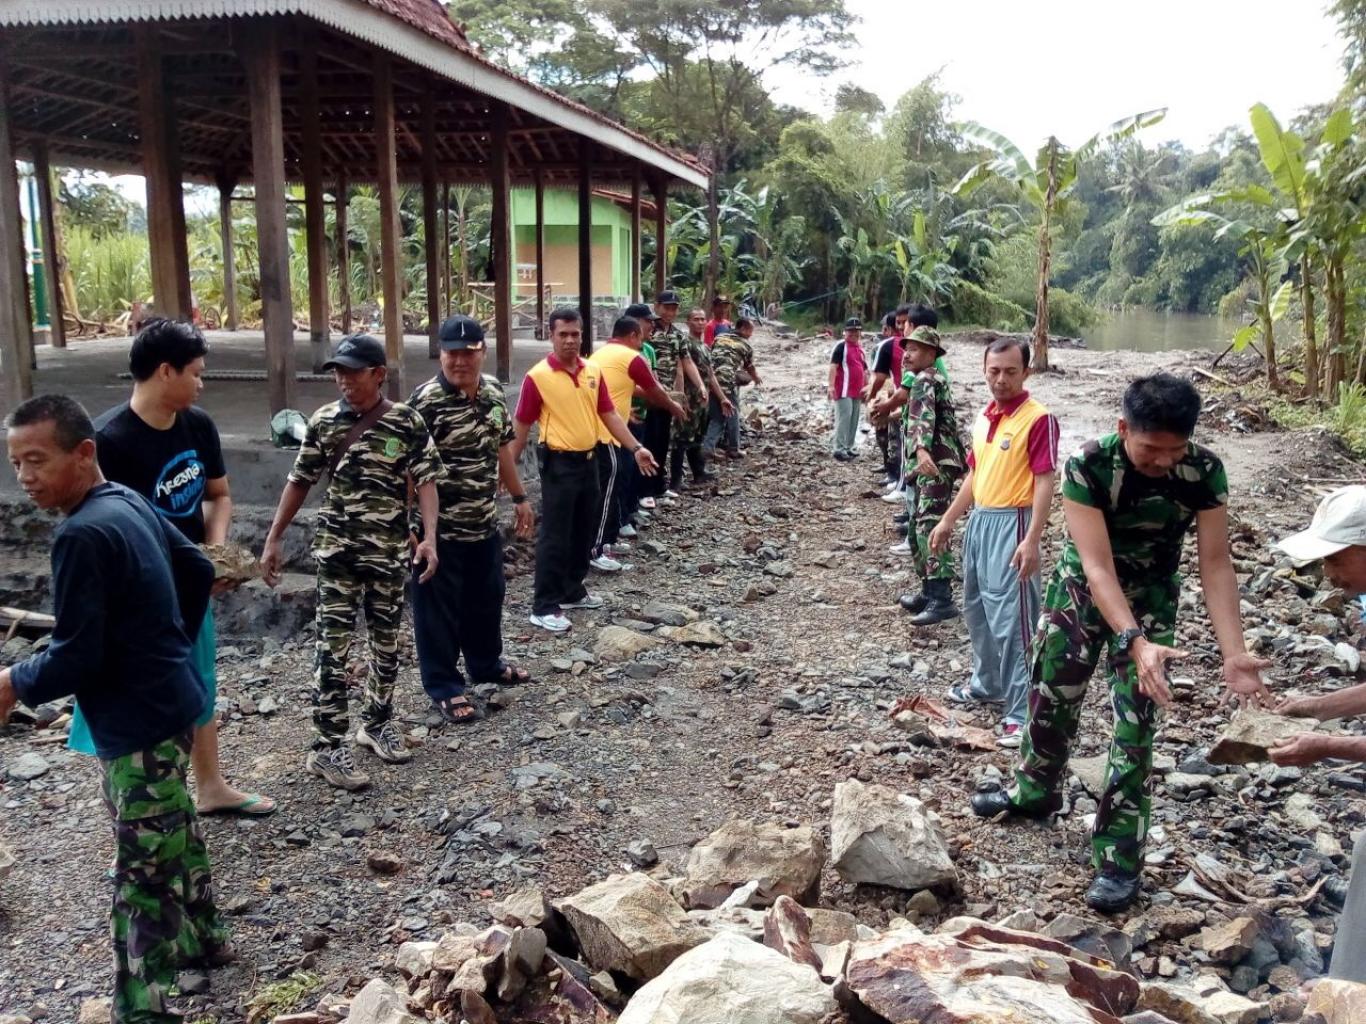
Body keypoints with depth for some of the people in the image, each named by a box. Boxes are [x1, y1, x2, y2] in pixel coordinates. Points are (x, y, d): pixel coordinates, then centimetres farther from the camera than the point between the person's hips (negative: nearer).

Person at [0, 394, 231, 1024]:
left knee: (143, 871, 0)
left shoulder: (82, 535, -24)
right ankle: (202, 939, 43)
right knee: (174, 832, 25)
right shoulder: (130, 503, 5)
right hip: (168, 702, 10)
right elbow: (198, 570, 18)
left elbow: (75, 658, -23)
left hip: (137, 723, -10)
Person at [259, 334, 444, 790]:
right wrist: (274, 539, 6)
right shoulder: (323, 421, 0)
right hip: (336, 549, 0)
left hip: (389, 551, 0)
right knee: (333, 645, -1)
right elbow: (300, 481, 7)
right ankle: (327, 747, 5)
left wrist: (430, 537, -20)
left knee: (386, 641, 12)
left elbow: (426, 480, -7)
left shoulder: (407, 422, -5)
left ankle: (377, 722, 31)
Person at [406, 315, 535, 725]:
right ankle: (444, 687, 19)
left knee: (487, 596, 22)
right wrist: (408, 524, -25)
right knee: (438, 608, 6)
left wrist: (519, 497, 20)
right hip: (439, 527, -7)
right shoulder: (426, 400, -19)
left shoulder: (493, 390, 4)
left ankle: (485, 664, 43)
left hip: (484, 522, 7)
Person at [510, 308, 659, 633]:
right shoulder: (537, 377, -12)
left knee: (583, 532, 16)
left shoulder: (593, 372, 5)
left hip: (588, 460, 6)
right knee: (554, 536, -2)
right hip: (558, 464, -6)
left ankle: (572, 591, 31)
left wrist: (636, 448, -1)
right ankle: (544, 606, 5)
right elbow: (521, 426, -7)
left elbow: (609, 414, 8)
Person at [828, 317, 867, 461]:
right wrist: (830, 385, -28)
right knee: (843, 418, -12)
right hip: (844, 390, -8)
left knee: (854, 420, 11)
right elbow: (833, 366, -18)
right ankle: (838, 449, -10)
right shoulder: (841, 346, -8)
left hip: (857, 392, 8)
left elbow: (863, 369, 26)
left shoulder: (860, 348, 17)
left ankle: (848, 447, 19)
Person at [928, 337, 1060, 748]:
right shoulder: (984, 417, 12)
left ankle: (1022, 713, -1)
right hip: (979, 520, 9)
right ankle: (987, 684, 38)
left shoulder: (1038, 418, -13)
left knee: (1011, 621, -8)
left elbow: (1045, 482, -17)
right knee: (976, 610, 20)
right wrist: (947, 521, 20)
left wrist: (1032, 540, -24)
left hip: (1011, 524, -9)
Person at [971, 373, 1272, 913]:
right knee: (1050, 698, 13)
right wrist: (1135, 642, -45)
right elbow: (1098, 566, -32)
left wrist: (1234, 653, -30)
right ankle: (1033, 791, 40)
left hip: (1150, 599, 0)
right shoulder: (1087, 466, -29)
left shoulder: (1204, 470, -22)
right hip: (1079, 588, 0)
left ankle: (1119, 857, 5)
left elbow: (1215, 563, -20)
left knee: (1135, 723, -4)